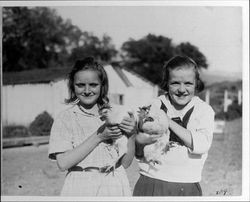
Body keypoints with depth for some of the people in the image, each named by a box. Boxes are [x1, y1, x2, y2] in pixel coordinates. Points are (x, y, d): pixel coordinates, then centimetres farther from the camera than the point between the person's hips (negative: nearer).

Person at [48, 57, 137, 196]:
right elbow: (63, 163, -15)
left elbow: (125, 163, 1)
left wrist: (131, 135, -15)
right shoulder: (65, 118, -4)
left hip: (115, 187, 2)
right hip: (81, 189, -1)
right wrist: (99, 136, -19)